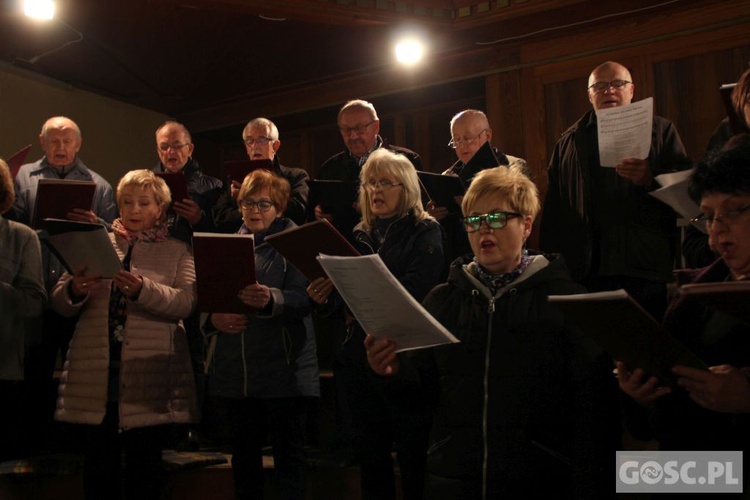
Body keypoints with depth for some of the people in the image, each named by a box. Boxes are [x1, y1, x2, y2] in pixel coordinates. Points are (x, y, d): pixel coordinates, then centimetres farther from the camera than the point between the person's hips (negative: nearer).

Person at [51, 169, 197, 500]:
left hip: (149, 375, -2)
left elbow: (185, 303, -8)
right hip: (97, 372, 2)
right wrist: (74, 290, -14)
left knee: (144, 457, 3)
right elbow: (60, 305, 9)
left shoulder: (177, 252, 9)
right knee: (99, 457, 5)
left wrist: (142, 290, -25)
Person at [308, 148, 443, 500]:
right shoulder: (360, 235, 14)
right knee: (370, 459, 12)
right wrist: (325, 299, -9)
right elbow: (345, 302, 13)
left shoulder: (425, 233, -2)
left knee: (413, 461, 0)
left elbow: (410, 293, -18)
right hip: (358, 360, 5)